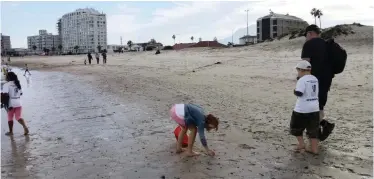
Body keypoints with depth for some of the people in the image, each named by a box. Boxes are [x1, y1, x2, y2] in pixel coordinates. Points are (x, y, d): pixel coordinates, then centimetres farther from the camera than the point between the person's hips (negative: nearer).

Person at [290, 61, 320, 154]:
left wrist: (295, 91, -3)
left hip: (302, 109, -7)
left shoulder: (302, 80, -16)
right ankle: (314, 149, 14)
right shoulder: (315, 79, 9)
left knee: (296, 126, 13)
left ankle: (301, 143, 11)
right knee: (313, 129, 12)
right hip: (315, 108, 7)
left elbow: (299, 93, -25)